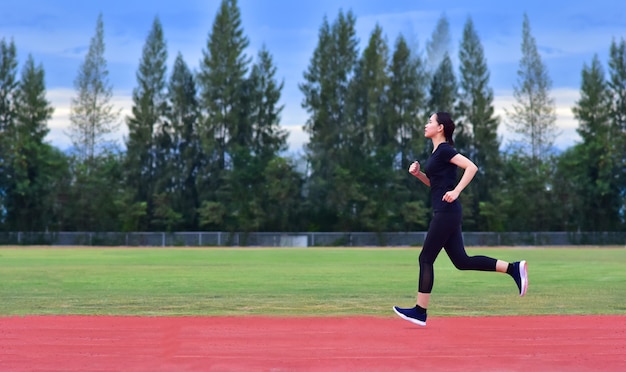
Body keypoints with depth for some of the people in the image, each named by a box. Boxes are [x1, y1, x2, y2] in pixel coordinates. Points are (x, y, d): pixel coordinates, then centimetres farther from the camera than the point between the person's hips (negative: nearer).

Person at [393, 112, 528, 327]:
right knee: (462, 261, 7)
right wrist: (418, 173, 12)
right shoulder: (436, 152, 18)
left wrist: (455, 192, -24)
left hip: (446, 212, -10)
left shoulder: (444, 150, -10)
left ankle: (420, 312, 1)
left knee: (426, 259, -5)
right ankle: (513, 268, 7)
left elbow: (472, 167, -20)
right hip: (444, 213, 10)